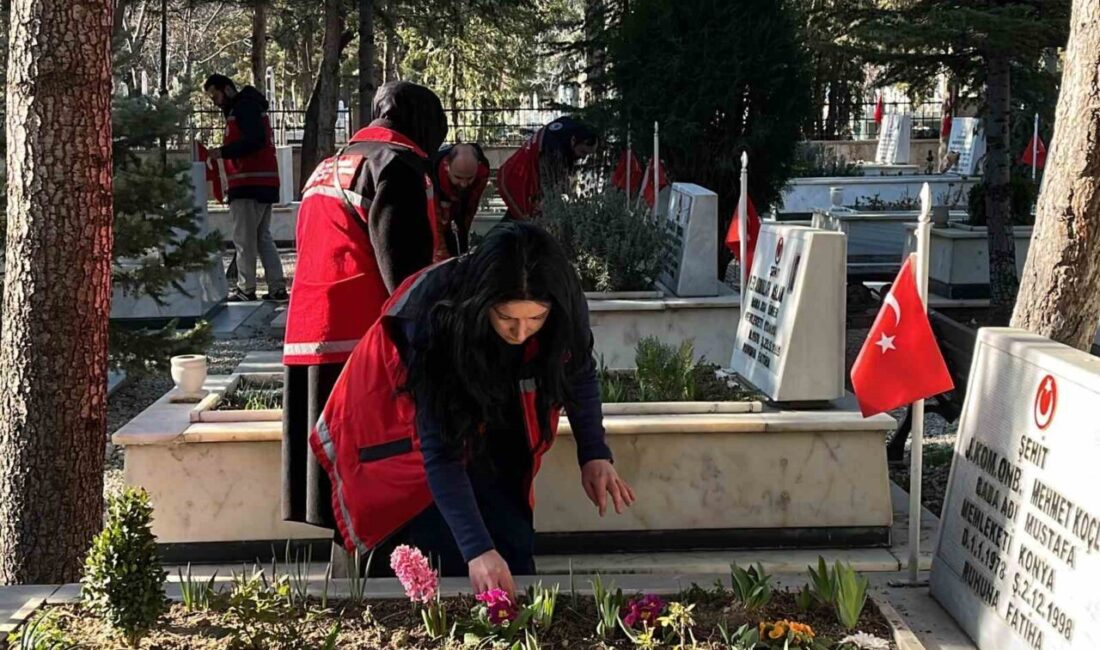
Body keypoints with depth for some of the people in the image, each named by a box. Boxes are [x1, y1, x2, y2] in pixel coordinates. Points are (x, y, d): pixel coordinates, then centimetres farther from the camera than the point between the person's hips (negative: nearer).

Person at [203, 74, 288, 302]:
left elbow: (255, 140, -20)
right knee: (263, 238, 11)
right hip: (265, 183, 10)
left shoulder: (244, 107, -7)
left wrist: (223, 151, -16)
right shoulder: (249, 107, 24)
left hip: (249, 186, -10)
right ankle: (277, 288, 10)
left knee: (244, 239, -6)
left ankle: (246, 289, -3)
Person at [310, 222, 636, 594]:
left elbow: (579, 370, -3)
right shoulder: (435, 319, -38)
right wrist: (476, 549, -44)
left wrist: (595, 455, -14)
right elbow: (440, 453, -37)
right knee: (456, 564, -13)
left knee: (515, 551, 1)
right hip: (406, 434, -4)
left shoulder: (563, 310, -26)